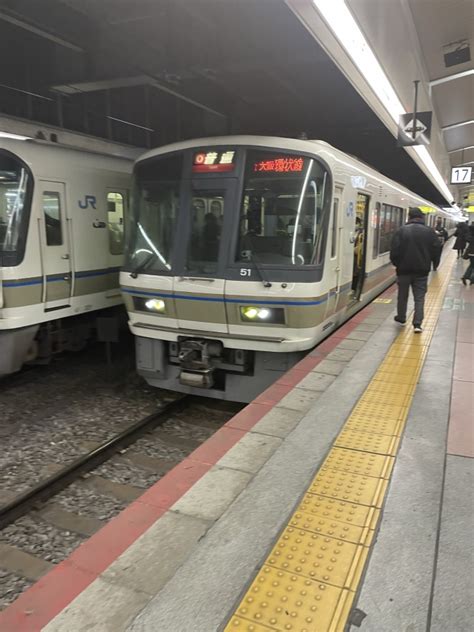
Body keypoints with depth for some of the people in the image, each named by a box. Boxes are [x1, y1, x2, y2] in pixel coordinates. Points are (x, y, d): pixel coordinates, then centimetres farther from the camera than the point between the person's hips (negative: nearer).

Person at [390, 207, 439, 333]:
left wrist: (396, 263, 6)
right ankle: (417, 324, -3)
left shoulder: (401, 230, -7)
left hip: (404, 269, -1)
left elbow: (394, 250, -9)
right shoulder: (430, 231, -1)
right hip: (422, 270, 1)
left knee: (402, 295, 16)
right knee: (419, 297, 4)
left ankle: (401, 318, 29)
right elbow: (436, 250, 3)